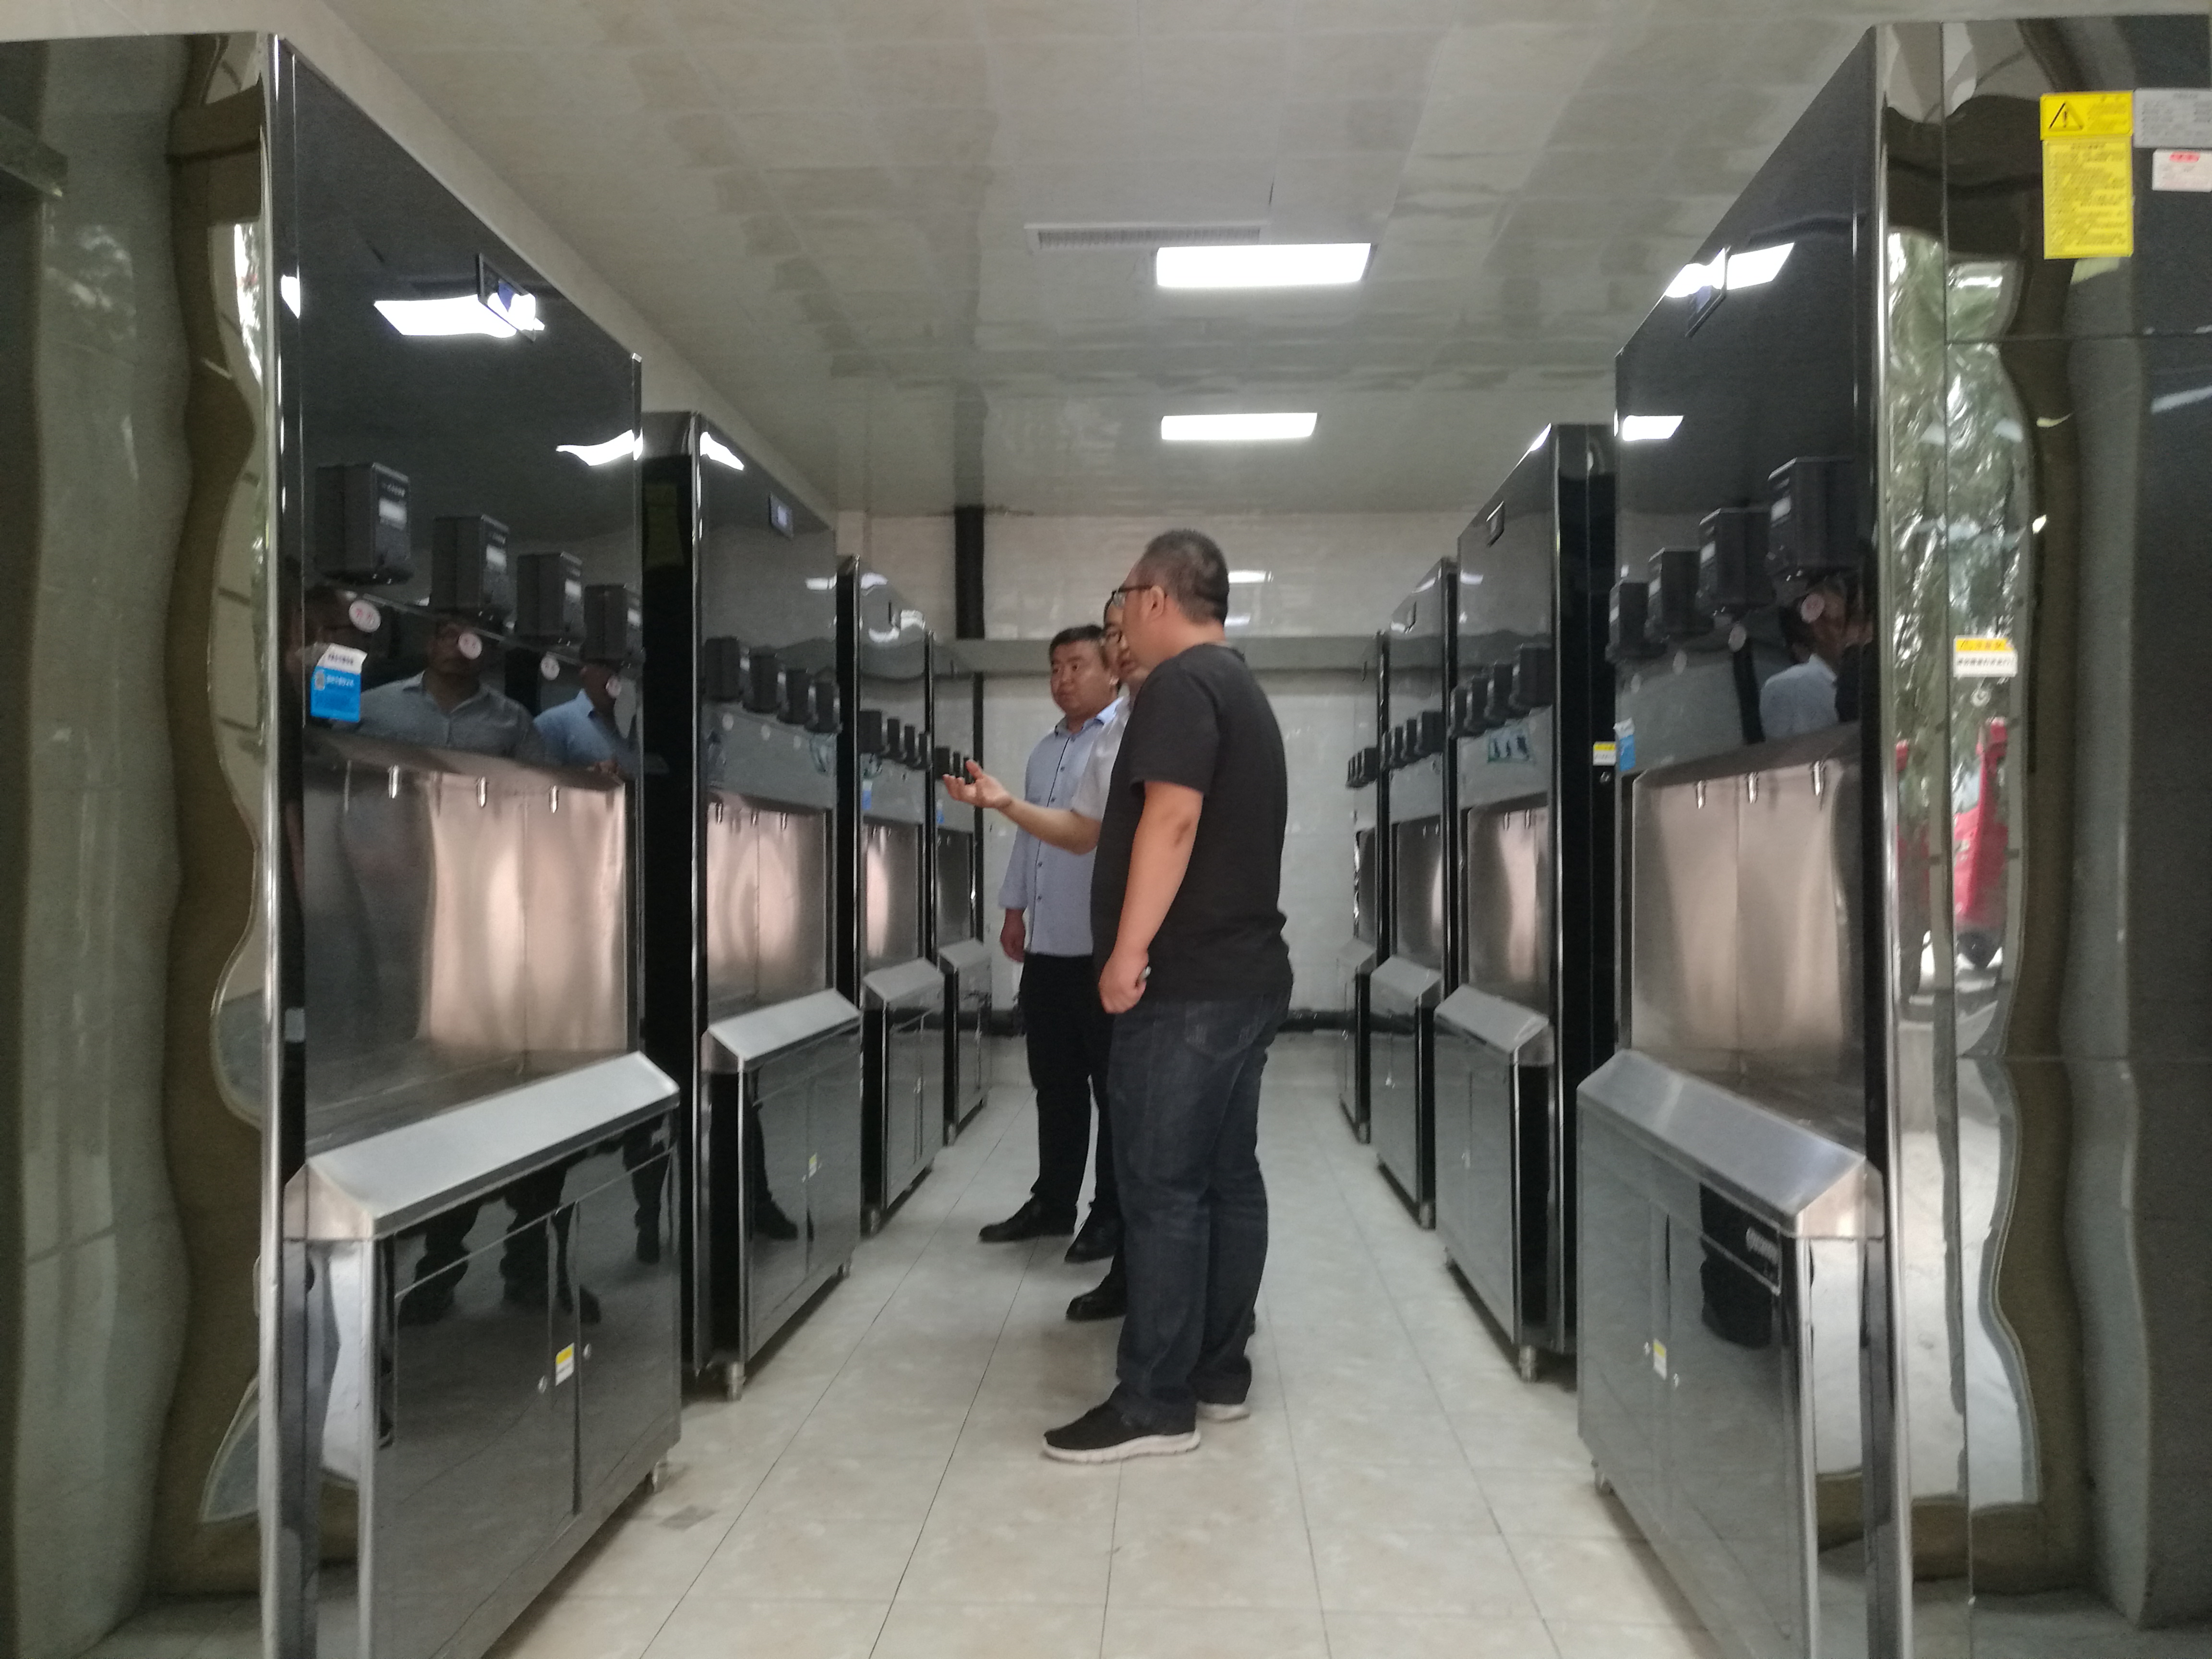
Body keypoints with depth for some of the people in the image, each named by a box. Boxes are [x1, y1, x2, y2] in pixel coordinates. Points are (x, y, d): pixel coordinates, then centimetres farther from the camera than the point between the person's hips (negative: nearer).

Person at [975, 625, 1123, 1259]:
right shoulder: (1044, 751, 17)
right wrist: (1015, 910, 19)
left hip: (1103, 946, -8)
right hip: (1046, 947, 8)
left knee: (1114, 1086, 3)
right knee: (1054, 1083, 15)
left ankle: (1115, 1212, 13)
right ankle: (1053, 1201, 26)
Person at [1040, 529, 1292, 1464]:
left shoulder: (1180, 686, -11)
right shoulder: (1241, 688, 19)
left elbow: (1171, 818, -23)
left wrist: (1129, 949, -22)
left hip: (1188, 983, -10)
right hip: (1245, 975, 10)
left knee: (1162, 1187, -5)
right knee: (1227, 1177, 12)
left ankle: (1156, 1404, 2)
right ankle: (1221, 1374, 21)